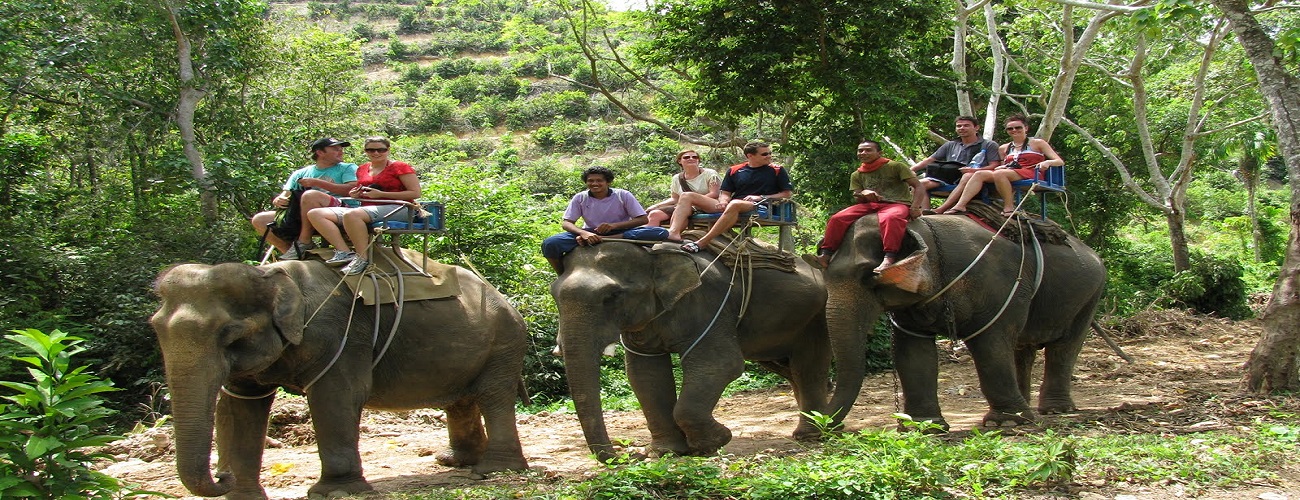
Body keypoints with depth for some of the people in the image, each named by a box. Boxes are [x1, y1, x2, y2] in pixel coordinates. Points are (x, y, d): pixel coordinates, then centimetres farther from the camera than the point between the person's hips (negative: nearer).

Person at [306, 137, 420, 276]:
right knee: (315, 214, -8)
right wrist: (355, 194, 8)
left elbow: (416, 193, -8)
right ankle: (344, 252, -22)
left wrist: (381, 194, -12)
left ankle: (362, 258, -26)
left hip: (395, 209, -8)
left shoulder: (400, 167, 1)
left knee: (351, 215, -38)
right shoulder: (362, 170, 20)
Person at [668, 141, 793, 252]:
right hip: (728, 206, 5)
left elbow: (786, 194, 7)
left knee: (734, 204, -43)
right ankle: (674, 232, -35)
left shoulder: (777, 171, 12)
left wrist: (761, 197, -5)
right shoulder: (734, 171, 19)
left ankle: (701, 243, -49)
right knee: (687, 197, -9)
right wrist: (723, 201, -4)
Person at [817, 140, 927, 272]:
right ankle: (825, 255, -26)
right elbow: (857, 200, 13)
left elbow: (918, 187, -1)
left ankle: (889, 259, -56)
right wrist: (863, 194, -12)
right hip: (870, 205, 5)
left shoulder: (896, 167, 4)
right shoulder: (857, 175, 18)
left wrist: (915, 208, -18)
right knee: (837, 218, -19)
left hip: (897, 204, -5)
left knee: (889, 218, -43)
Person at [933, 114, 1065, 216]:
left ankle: (1009, 207, -28)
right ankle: (960, 206, -36)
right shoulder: (1004, 148, 24)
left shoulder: (1037, 143, 12)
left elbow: (1060, 161, 6)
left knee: (999, 174, -35)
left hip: (1030, 174, -5)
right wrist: (1001, 166, 1)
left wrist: (1047, 162, -16)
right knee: (980, 174, -20)